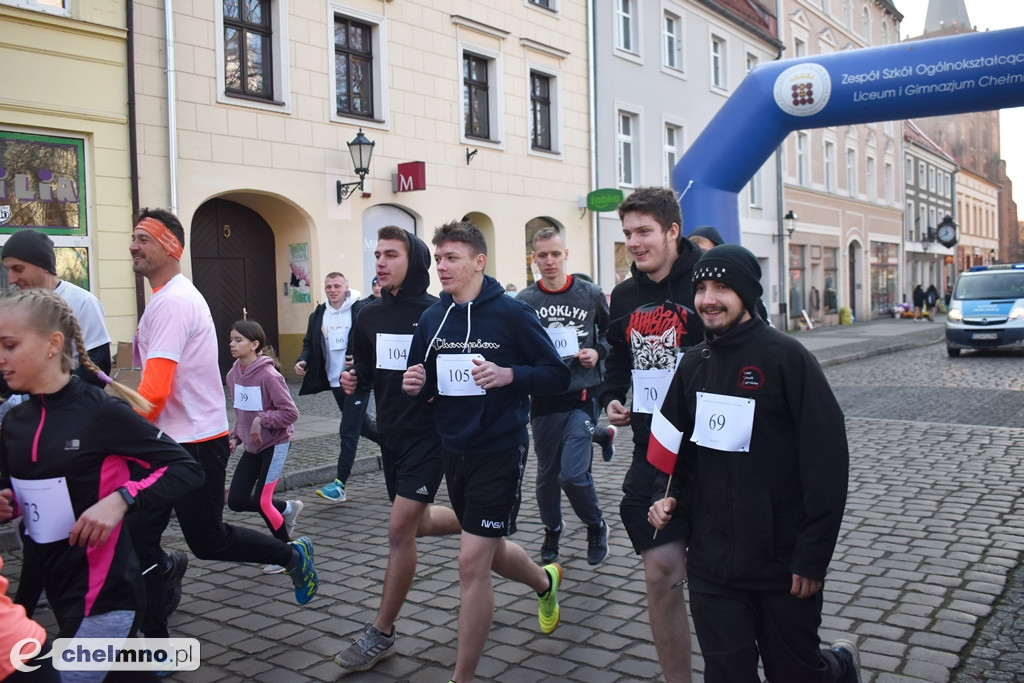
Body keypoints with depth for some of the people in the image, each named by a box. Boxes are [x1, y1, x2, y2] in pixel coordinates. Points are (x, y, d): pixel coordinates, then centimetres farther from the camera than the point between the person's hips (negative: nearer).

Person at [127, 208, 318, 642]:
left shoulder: (173, 302, -18)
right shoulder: (164, 298, 15)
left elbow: (154, 391, -24)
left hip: (196, 444, -9)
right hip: (166, 443, 9)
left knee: (208, 542, 5)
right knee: (138, 538, 6)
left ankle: (292, 555, 27)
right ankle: (156, 639, 16)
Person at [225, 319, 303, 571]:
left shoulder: (268, 375, -22)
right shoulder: (233, 375, 0)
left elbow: (291, 413, -20)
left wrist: (261, 419, -28)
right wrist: (235, 437, 3)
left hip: (275, 444, -7)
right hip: (251, 446, 7)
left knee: (261, 502, -6)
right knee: (236, 500, 2)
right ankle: (288, 508, 26)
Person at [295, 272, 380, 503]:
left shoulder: (361, 310, -10)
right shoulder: (318, 315, 8)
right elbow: (310, 344, 14)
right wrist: (303, 360, -6)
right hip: (334, 381, 7)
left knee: (348, 431, -7)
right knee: (360, 425, 19)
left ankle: (340, 484, -3)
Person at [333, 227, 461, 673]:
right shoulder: (369, 317, 5)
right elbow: (365, 373, 14)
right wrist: (352, 381, -6)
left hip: (429, 434, -7)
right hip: (390, 434, 7)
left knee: (400, 528, -8)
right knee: (415, 523, 17)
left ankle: (381, 634, 6)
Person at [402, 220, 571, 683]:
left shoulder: (511, 313, -12)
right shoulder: (431, 319, 3)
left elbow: (558, 376, -9)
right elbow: (422, 387, 12)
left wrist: (509, 375, -26)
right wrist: (413, 386, -11)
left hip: (500, 450, -6)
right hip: (453, 450, 6)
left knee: (472, 563, -7)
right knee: (489, 553, 22)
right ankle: (545, 582, 54)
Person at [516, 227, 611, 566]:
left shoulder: (590, 295, 0)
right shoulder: (524, 301, 0)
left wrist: (597, 352, -6)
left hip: (581, 396, -2)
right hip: (543, 399, 2)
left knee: (573, 473, -11)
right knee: (547, 473, 14)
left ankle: (596, 526, 17)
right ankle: (551, 532, 38)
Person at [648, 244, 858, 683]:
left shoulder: (785, 357, -12)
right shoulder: (693, 365, 6)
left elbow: (827, 458, -14)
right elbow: (675, 444, 18)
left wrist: (813, 557, -14)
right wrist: (668, 496, 1)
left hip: (783, 566, -4)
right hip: (711, 565, 5)